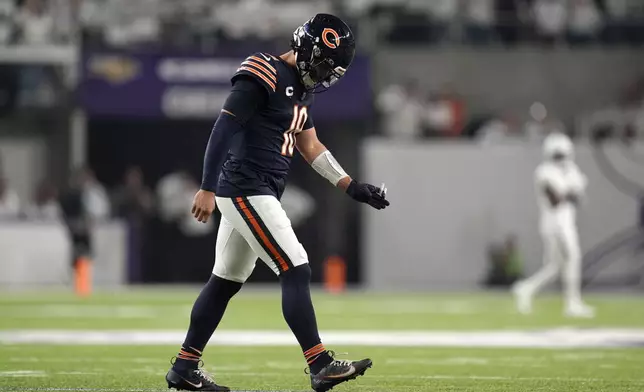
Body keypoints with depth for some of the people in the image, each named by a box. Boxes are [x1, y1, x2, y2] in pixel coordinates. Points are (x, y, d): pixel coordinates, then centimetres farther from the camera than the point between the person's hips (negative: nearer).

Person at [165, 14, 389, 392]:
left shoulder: (301, 86, 14)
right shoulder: (263, 76, -16)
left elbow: (311, 146, 21)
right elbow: (223, 129, -19)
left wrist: (352, 186, 15)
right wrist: (208, 189, -23)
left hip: (255, 196, 10)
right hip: (246, 190, -10)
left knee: (226, 281, 14)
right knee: (296, 271, -13)